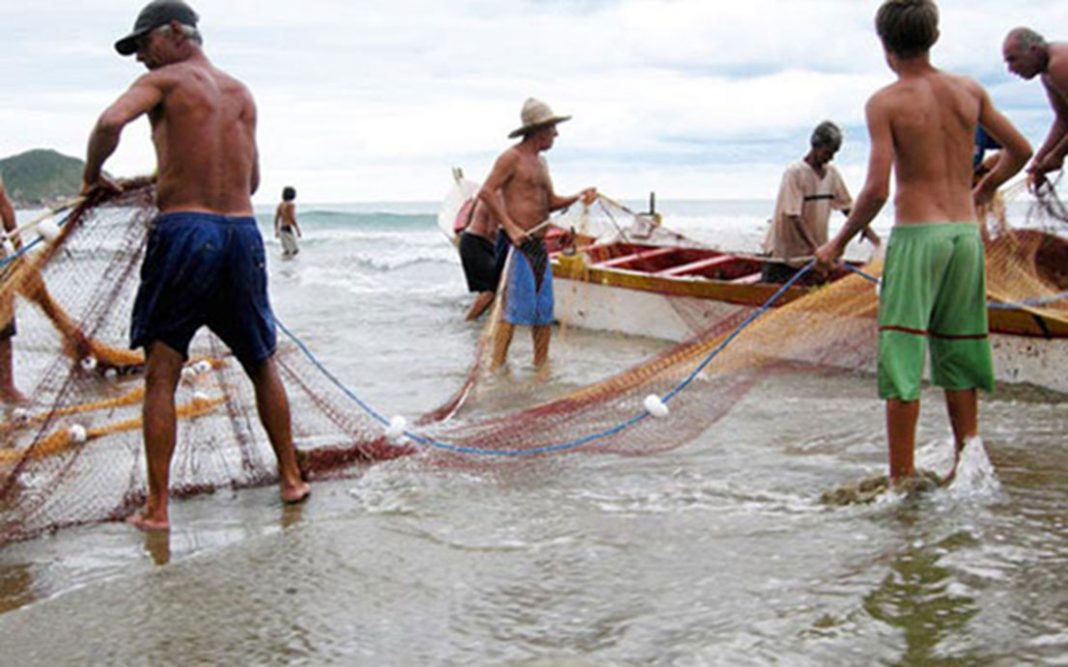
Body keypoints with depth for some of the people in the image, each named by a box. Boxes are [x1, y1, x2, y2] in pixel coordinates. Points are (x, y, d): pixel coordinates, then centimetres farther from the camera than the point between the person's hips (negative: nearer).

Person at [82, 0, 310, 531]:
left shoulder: (165, 81, 1)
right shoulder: (241, 94, 18)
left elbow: (111, 122, -18)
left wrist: (93, 176, -2)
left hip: (183, 230, -5)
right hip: (242, 230, 5)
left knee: (160, 376, 1)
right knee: (262, 366, 19)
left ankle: (157, 507, 0)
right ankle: (290, 479, 26)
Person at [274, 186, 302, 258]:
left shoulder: (280, 205, 12)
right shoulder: (290, 205, -11)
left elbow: (276, 219, 14)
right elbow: (292, 219, -18)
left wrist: (276, 230, 22)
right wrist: (298, 231, -14)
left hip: (281, 228, 8)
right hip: (289, 229, -8)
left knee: (286, 250, 13)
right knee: (294, 250, -7)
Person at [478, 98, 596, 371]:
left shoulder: (540, 162, 20)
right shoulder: (512, 157, -7)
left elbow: (551, 202, 21)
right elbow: (486, 193, -15)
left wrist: (578, 197, 4)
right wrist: (510, 227, -22)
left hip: (539, 245, 9)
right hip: (518, 245, -9)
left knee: (544, 308, 10)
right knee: (516, 309, -10)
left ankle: (541, 364, 18)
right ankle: (497, 365, -5)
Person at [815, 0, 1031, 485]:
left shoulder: (885, 102, -7)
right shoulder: (970, 91, 7)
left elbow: (877, 189, -14)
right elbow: (1020, 150, 16)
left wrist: (839, 242, -2)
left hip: (916, 234, -5)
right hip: (966, 232, 5)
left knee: (902, 355, 0)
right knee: (957, 354, 15)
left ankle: (902, 476, 1)